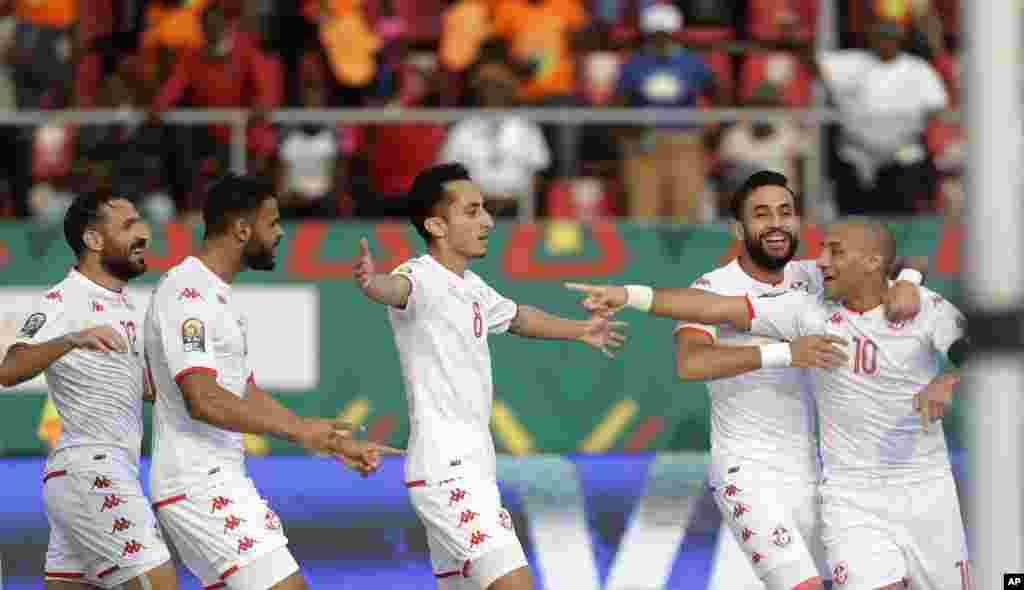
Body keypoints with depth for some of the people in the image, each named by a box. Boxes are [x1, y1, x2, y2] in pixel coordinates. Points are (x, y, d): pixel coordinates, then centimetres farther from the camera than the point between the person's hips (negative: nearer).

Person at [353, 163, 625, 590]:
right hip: (447, 473, -10)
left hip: (470, 470, 10)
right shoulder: (422, 277, -15)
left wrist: (579, 329, 50)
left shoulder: (471, 287, 14)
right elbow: (397, 288, -40)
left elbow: (516, 317, 36)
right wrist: (372, 282, -63)